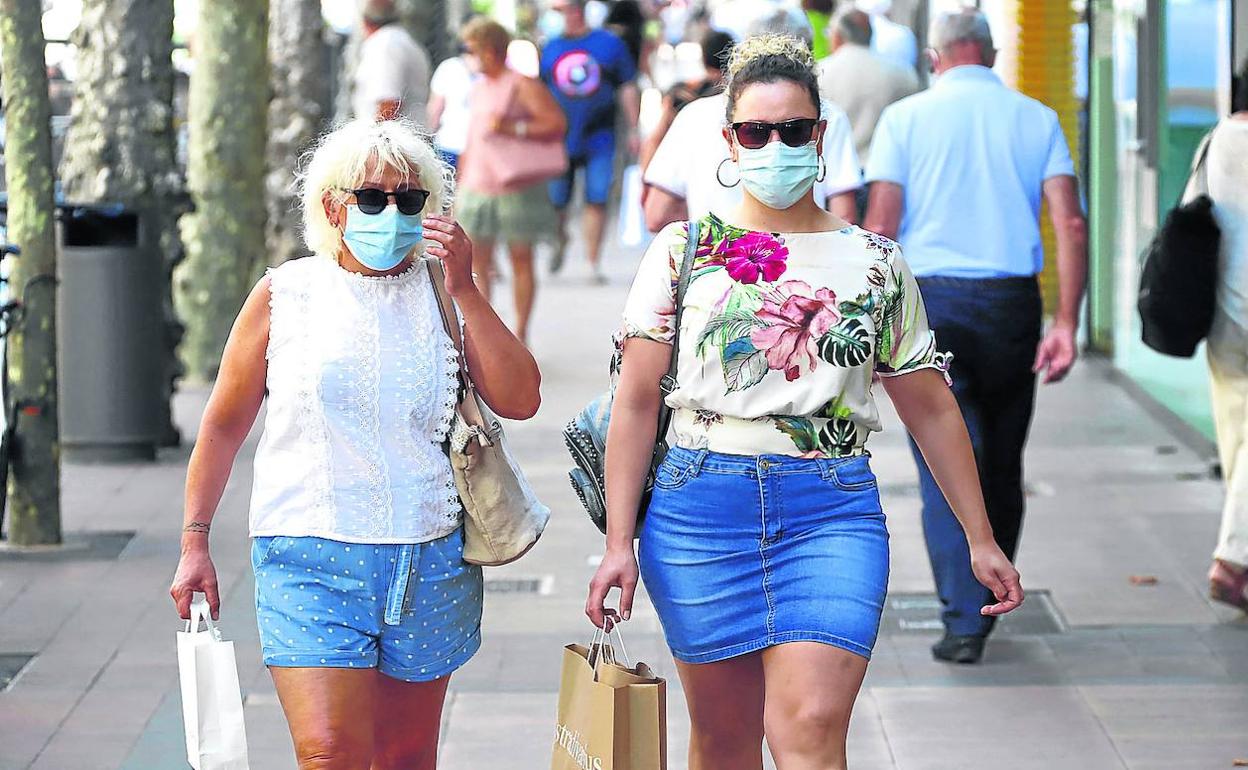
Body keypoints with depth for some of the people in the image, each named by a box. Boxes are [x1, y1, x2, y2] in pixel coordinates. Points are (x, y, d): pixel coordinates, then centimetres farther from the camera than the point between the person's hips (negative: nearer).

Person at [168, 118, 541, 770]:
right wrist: (194, 544, 6)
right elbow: (224, 425, 9)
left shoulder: (441, 295, 7)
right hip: (310, 561, -2)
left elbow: (520, 400, -3)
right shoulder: (285, 295, 3)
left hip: (429, 563, 2)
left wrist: (465, 290, -8)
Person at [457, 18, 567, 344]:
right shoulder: (478, 88, 16)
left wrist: (513, 128, -21)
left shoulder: (523, 86, -6)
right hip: (478, 189, 6)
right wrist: (461, 186, 20)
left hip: (516, 190, -6)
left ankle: (520, 334, 7)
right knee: (477, 261, 2)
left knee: (521, 260, 2)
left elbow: (557, 123, -14)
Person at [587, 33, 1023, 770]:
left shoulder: (876, 262, 9)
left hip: (832, 513, 0)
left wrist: (981, 538, 14)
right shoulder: (684, 250, 6)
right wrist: (618, 544, -4)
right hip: (700, 508, 1)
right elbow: (637, 401, 2)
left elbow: (931, 408, 14)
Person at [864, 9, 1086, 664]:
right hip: (1012, 305, 2)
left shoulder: (905, 118, 2)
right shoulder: (1037, 119, 7)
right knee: (1002, 468, 16)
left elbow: (880, 228, -6)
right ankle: (990, 600, 29)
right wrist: (1065, 324, -5)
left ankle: (965, 620, -9)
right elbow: (1071, 225, -3)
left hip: (930, 299, -2)